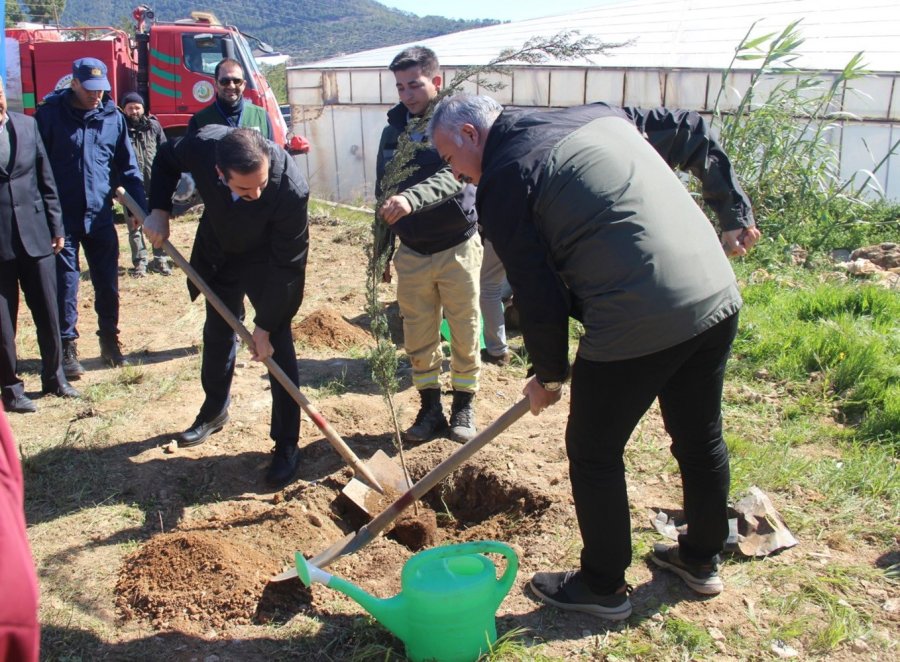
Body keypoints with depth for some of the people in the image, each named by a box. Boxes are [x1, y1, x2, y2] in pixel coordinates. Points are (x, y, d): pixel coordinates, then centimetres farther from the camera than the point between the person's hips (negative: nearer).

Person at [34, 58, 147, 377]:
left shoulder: (113, 117, 5)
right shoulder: (49, 115, -4)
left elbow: (127, 166, 11)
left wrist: (139, 206, 3)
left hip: (100, 216, 3)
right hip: (62, 218, -2)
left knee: (108, 283, 9)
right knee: (65, 284, 2)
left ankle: (110, 340, 25)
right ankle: (67, 347, 13)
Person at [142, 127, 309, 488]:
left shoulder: (291, 189, -41)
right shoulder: (201, 145, -34)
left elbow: (286, 264, -30)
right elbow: (166, 158, -7)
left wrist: (265, 326, -24)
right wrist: (159, 210, -18)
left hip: (268, 262, -4)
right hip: (218, 251, 4)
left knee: (276, 346, -7)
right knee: (217, 333, 19)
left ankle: (286, 444, 6)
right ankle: (214, 411, 43)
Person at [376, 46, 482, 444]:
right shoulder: (393, 128, 5)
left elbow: (455, 176, -31)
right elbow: (382, 191, 13)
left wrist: (411, 198, -47)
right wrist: (381, 246, 15)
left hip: (457, 247, -4)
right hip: (411, 251, 4)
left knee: (465, 334, 7)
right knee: (418, 337, 9)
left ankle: (464, 404, 24)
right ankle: (430, 407, 24)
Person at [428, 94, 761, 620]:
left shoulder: (504, 178, -4)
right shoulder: (598, 114, 17)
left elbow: (538, 294, -5)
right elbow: (694, 133, 22)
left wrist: (549, 374, 10)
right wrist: (735, 212, 26)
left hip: (636, 324, -8)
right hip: (718, 297, 8)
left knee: (594, 454, 12)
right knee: (701, 437, 23)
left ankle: (604, 586, 29)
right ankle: (703, 560, 44)